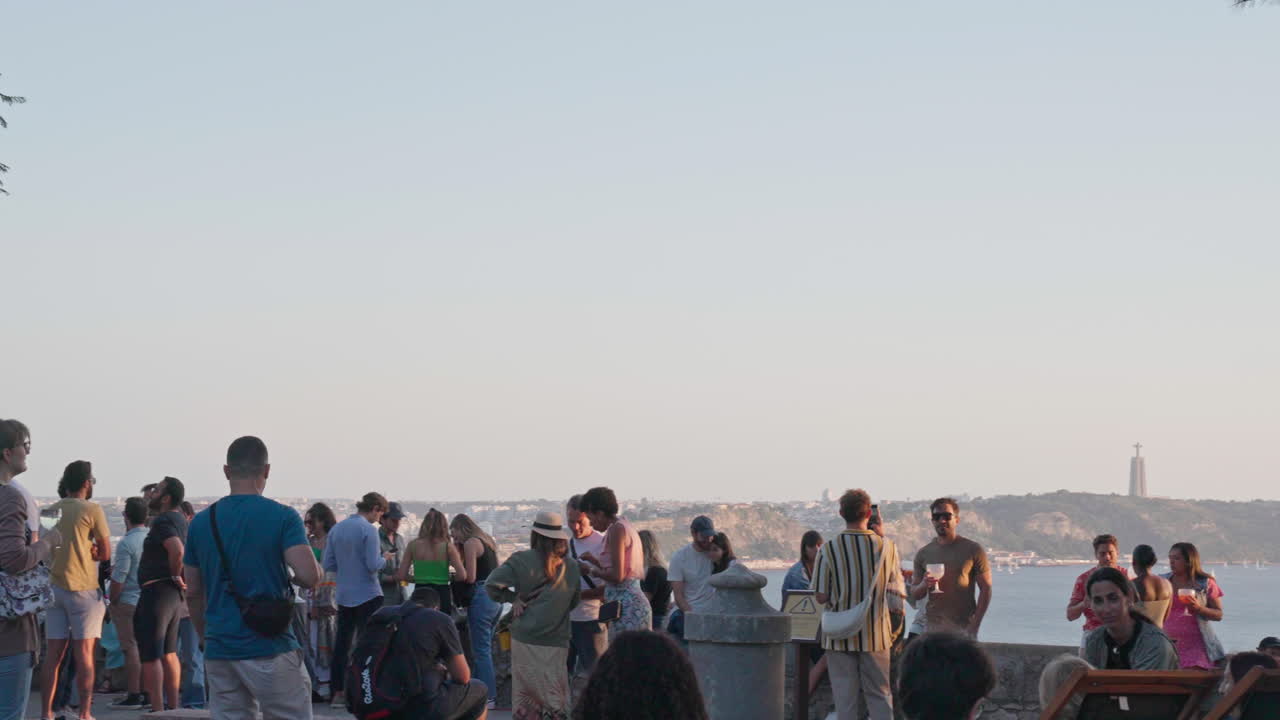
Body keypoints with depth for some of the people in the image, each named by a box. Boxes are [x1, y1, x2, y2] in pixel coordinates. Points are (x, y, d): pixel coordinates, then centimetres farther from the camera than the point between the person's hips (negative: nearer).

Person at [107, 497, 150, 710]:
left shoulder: (126, 543, -16)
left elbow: (119, 578, -18)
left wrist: (112, 600, -4)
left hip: (129, 603, -7)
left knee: (131, 649, -3)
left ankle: (133, 695, -1)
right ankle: (146, 694, 15)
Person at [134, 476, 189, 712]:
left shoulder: (163, 521, -15)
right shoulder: (180, 520, 15)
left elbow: (177, 549, -32)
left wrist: (175, 575, -16)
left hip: (156, 592, -10)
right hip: (174, 595, 10)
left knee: (150, 655, -9)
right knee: (169, 654, 16)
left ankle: (158, 711, -14)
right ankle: (173, 708, 19)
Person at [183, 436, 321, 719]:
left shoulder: (201, 522, 7)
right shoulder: (282, 517, -6)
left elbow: (193, 594, 12)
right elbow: (310, 576, -18)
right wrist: (286, 577, 5)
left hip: (219, 652, 4)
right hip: (270, 651, -4)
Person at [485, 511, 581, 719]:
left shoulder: (522, 560, -6)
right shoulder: (571, 567, 1)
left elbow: (492, 585, -13)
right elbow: (573, 601, 11)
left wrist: (513, 598, 1)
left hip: (524, 640, -1)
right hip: (556, 641, 1)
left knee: (524, 695, 9)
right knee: (556, 700, 3)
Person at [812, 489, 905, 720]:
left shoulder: (828, 549, -10)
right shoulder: (887, 547, -6)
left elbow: (820, 597, -8)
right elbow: (896, 590, 4)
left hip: (840, 635, -1)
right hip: (876, 634, 1)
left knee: (845, 696, 6)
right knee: (880, 695, 10)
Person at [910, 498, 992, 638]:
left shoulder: (973, 550, 1)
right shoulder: (923, 554, 11)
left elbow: (986, 589, -1)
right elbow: (914, 595, 14)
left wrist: (975, 626, -9)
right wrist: (923, 585, -11)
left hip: (963, 627, -3)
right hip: (932, 626, 3)